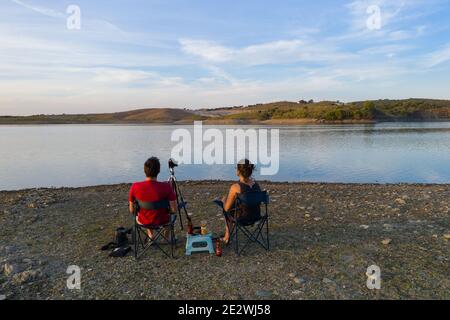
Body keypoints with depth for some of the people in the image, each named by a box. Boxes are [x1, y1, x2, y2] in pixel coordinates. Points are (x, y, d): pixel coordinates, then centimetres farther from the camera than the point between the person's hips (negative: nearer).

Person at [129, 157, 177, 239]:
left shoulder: (135, 187, -21)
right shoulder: (166, 187, -27)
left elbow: (132, 210, -8)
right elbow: (174, 210, -21)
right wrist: (167, 210, 1)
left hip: (143, 222, 2)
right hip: (162, 221, -2)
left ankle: (150, 234, 52)